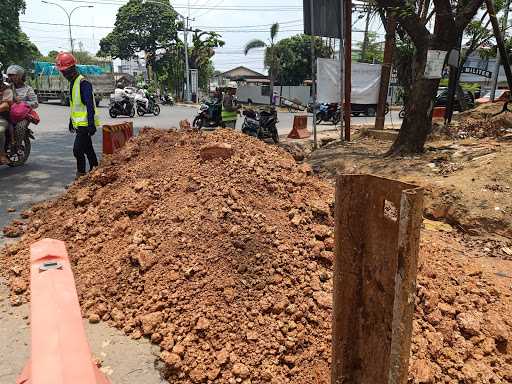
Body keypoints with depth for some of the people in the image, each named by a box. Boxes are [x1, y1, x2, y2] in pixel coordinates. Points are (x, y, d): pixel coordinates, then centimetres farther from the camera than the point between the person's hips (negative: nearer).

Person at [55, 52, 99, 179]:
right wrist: (71, 121, 26)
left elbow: (90, 105, -21)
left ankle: (80, 175, -2)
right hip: (78, 124, 10)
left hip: (85, 124, -10)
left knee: (78, 150, -11)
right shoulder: (72, 83, 15)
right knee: (88, 149, 15)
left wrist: (91, 124, -25)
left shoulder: (83, 83, -16)